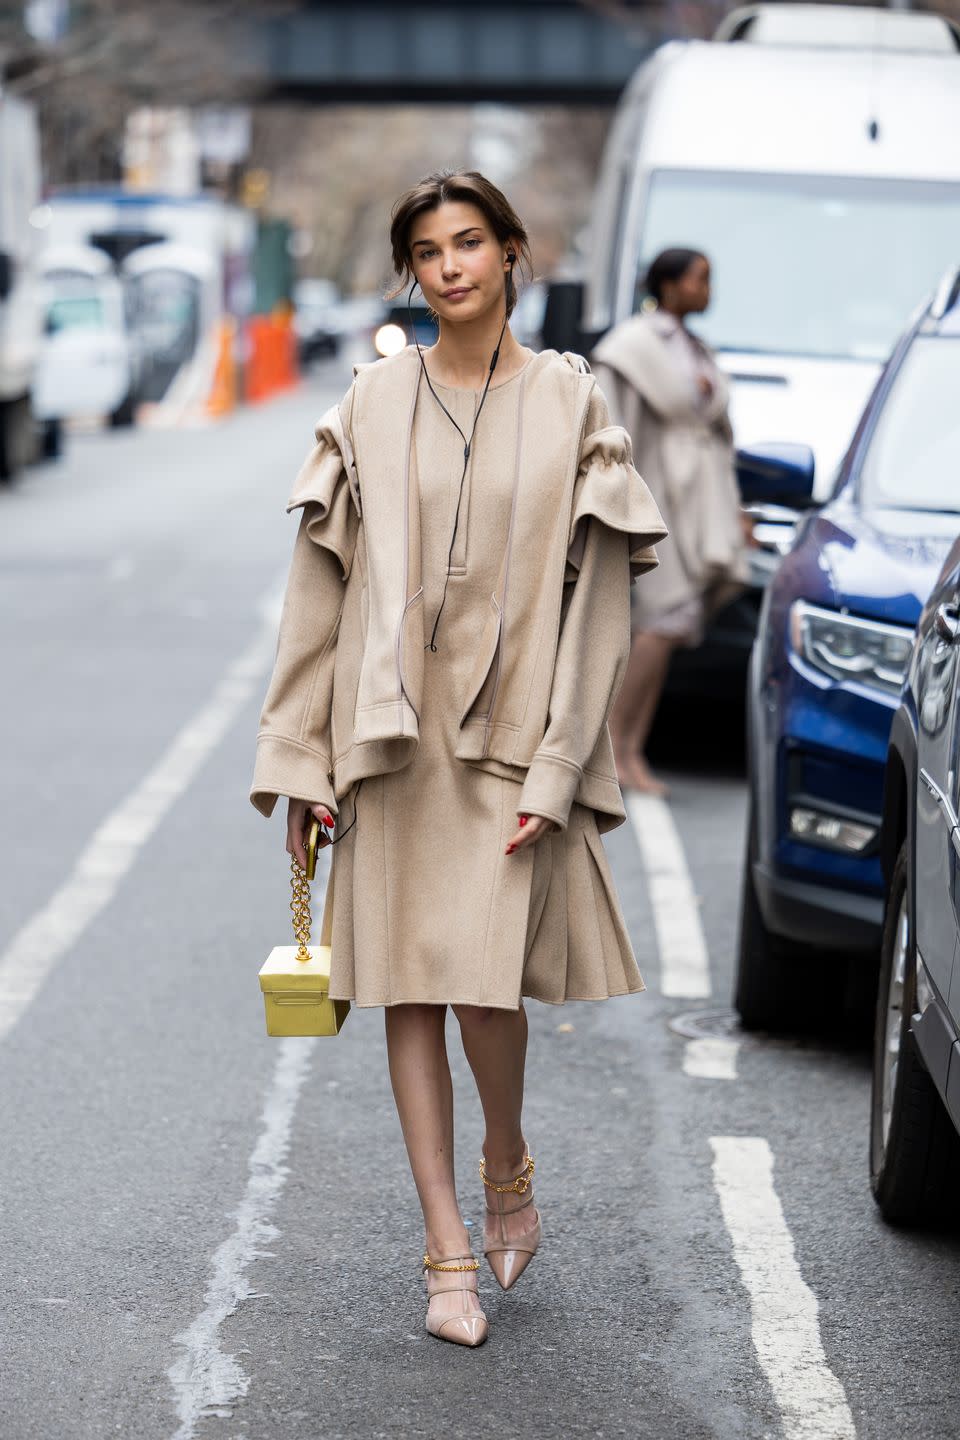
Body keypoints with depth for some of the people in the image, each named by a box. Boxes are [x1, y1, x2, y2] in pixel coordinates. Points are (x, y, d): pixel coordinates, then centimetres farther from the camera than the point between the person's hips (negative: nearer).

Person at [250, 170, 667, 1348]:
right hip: (392, 731, 2)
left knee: (486, 983, -9)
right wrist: (299, 758, 1)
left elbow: (595, 593, -1)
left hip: (512, 731, -2)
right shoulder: (373, 402, 5)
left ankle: (507, 1168, 22)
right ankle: (448, 1252, 9)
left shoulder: (568, 400, 1)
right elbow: (322, 583, 5)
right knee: (411, 988, 2)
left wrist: (557, 771, -9)